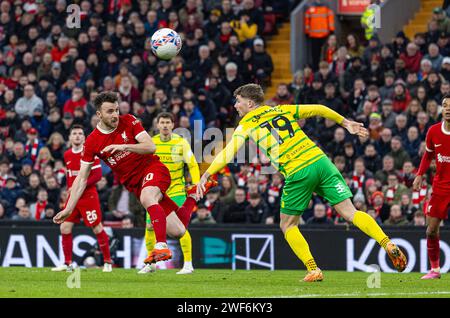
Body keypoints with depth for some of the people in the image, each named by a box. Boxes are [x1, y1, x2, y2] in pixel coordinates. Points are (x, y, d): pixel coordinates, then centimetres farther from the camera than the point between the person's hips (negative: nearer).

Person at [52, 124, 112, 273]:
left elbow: (97, 175, -13)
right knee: (65, 228, -1)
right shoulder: (67, 155, 10)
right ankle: (67, 263, 7)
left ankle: (108, 262, 8)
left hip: (88, 197, -6)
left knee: (97, 228, -3)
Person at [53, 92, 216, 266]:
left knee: (147, 198, -40)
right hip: (134, 184, 3)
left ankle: (161, 245, -40)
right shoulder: (92, 142, -3)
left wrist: (124, 146, -28)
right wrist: (69, 209, -7)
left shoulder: (129, 121, -6)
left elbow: (151, 147, -12)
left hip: (152, 169, -3)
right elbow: (82, 178, -1)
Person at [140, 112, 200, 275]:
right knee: (150, 227, 2)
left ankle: (188, 264, -9)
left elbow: (193, 165, -3)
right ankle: (151, 263, 17)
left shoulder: (181, 142, -6)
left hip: (176, 191, -3)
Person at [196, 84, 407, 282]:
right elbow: (319, 110, 23)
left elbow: (229, 152, -5)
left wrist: (206, 176, -7)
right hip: (319, 160, 4)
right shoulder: (282, 110, 20)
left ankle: (313, 270, 3)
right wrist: (345, 123, 33)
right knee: (349, 212, 3)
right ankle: (389, 245, -11)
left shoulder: (247, 124, 8)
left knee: (288, 226, 14)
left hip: (297, 173, -4)